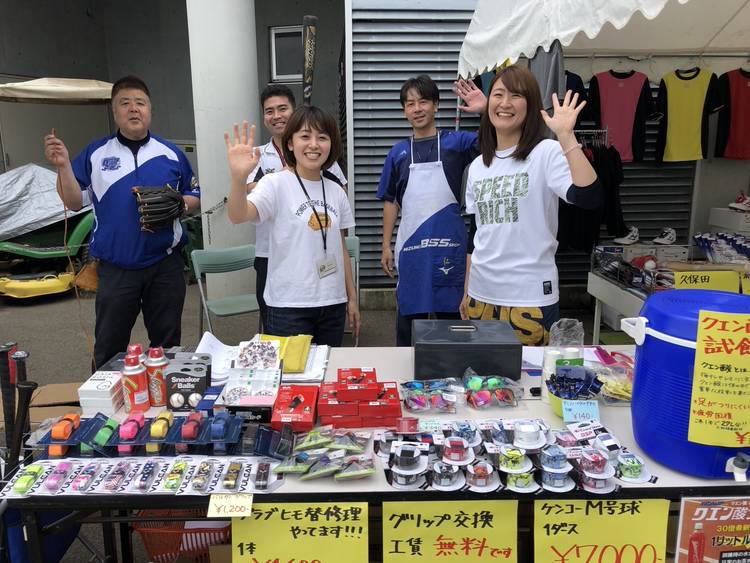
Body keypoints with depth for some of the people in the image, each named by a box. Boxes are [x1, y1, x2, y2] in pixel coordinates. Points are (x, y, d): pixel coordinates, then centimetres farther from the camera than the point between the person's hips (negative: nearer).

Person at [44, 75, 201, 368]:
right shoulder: (95, 154, 4)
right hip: (115, 267, 0)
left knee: (167, 343, 12)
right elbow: (75, 202, 3)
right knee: (109, 347, 11)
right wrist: (63, 166, -11)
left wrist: (180, 205, -12)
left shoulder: (171, 154, 5)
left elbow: (194, 198, 10)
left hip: (165, 264, 0)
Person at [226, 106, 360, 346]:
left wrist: (352, 299, 12)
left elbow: (341, 249, 12)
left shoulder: (336, 192, 6)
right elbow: (238, 216, -26)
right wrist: (239, 177, -45)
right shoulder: (276, 184, -8)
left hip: (333, 304, 5)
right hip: (288, 306, -5)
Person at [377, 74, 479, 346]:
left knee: (450, 310, 9)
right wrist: (386, 245, 6)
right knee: (410, 313, 11)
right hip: (411, 245, 2)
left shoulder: (455, 142, 1)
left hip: (449, 244, -1)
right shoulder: (399, 152, 7)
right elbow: (390, 201, 10)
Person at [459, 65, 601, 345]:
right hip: (481, 294, 5)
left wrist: (566, 136, -26)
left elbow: (588, 198, -25)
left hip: (531, 297, -5)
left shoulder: (547, 153, -8)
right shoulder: (477, 166, 9)